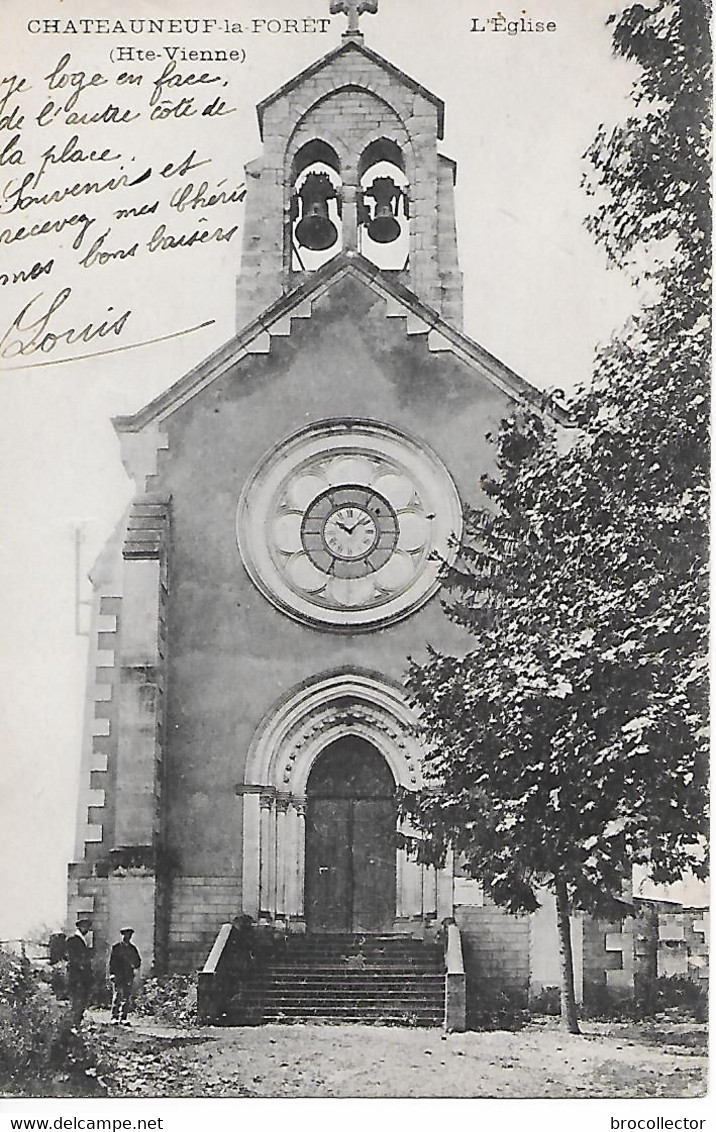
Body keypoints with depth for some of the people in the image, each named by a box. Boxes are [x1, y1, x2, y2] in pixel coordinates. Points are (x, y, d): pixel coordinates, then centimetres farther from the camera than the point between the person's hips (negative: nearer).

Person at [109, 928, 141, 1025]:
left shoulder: (132, 948, 14)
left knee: (126, 997, 0)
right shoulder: (116, 947, 4)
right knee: (117, 996, -7)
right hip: (117, 976, -3)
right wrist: (112, 974, -5)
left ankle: (124, 1018, 4)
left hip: (128, 976, 3)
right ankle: (114, 1018, -2)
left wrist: (136, 968, -2)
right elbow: (111, 961, 2)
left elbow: (138, 961, 18)